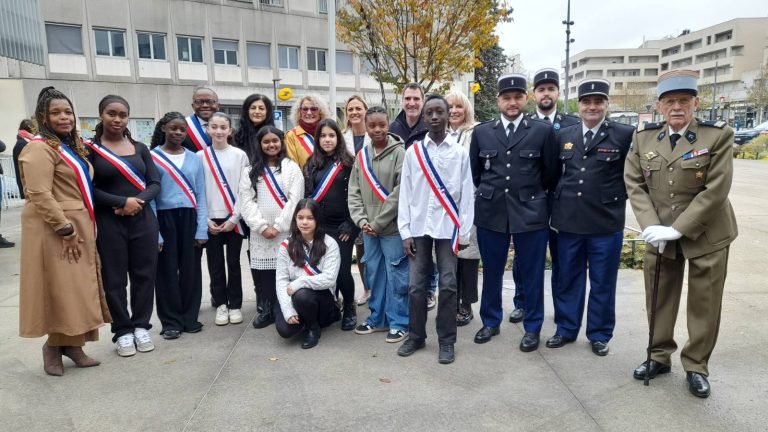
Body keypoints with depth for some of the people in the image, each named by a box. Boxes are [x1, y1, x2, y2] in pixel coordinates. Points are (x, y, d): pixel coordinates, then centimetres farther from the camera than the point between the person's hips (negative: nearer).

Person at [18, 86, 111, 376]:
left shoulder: (72, 146, 17)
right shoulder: (40, 148, -12)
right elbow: (40, 195, -20)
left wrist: (84, 229, 16)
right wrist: (66, 230, -22)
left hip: (80, 227, 9)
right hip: (55, 230, -9)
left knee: (77, 289, 11)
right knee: (60, 289, -3)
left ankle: (72, 344, 20)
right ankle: (53, 346, 13)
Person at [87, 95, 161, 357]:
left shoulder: (140, 148, 10)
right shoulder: (90, 149, -1)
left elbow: (155, 184, 4)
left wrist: (138, 201, -14)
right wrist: (122, 201, -17)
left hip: (143, 220, 3)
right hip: (109, 223, -3)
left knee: (145, 274, 6)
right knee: (114, 278, 5)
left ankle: (141, 326, 21)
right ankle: (122, 331, 17)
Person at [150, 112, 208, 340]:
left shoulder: (194, 158, 8)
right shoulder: (152, 157, -1)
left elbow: (200, 195, 7)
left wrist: (202, 229, -1)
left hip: (189, 218, 3)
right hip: (165, 218, -2)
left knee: (191, 270, 6)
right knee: (167, 271, 4)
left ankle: (190, 317, 19)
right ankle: (171, 321, 16)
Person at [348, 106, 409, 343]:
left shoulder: (399, 153, -8)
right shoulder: (362, 155, 9)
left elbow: (401, 192, -15)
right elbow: (354, 192, 9)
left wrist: (378, 222, -13)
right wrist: (361, 220, -5)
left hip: (392, 227, -5)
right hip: (368, 229, 6)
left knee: (396, 275, 2)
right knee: (374, 273, 14)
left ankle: (399, 322, 15)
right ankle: (377, 318, 28)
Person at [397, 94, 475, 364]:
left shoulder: (459, 153, 2)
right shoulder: (413, 151, 4)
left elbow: (467, 195, 2)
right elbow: (405, 194, 3)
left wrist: (464, 233, -2)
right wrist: (405, 231, -1)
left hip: (448, 227, -1)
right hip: (419, 227, 1)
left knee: (448, 285, 3)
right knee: (416, 284, 6)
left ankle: (446, 341, 16)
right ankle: (416, 336, 21)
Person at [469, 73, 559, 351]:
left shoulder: (544, 131, -1)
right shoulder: (481, 132, 4)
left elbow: (551, 174, 6)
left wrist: (533, 195, 12)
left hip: (531, 213, -1)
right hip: (490, 213, 2)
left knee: (532, 274, 8)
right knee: (491, 272, 13)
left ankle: (532, 328, 24)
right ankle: (491, 321, 30)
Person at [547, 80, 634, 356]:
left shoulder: (625, 135, -4)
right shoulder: (564, 135, 7)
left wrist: (617, 197, -4)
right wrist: (556, 203, 8)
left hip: (606, 222, -3)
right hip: (567, 220, 3)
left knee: (603, 282, 10)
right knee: (566, 278, 13)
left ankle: (599, 334, 26)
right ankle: (566, 329, 28)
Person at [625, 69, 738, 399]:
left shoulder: (718, 136, -10)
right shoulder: (643, 137, 0)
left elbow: (716, 191, -16)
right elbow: (634, 184, -1)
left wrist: (677, 229, -20)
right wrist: (650, 226, -13)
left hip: (706, 235, -2)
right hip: (659, 234, 3)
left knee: (704, 303, 7)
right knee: (658, 299, 11)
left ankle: (696, 366, 24)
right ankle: (659, 356, 29)